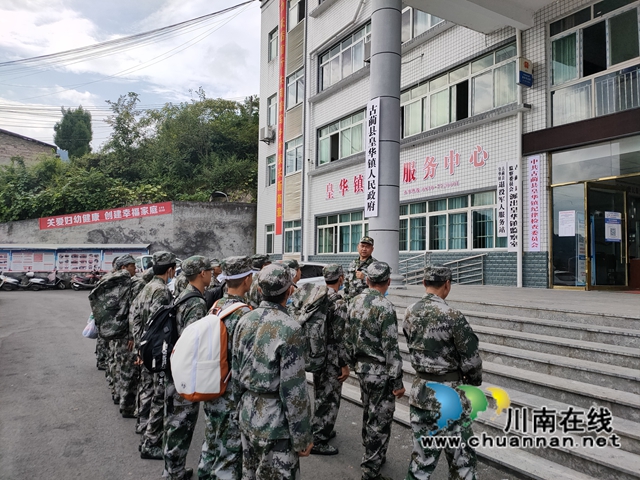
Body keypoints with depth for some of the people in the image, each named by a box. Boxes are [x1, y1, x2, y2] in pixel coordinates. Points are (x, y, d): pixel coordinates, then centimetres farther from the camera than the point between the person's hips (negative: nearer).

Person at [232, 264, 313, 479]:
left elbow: (236, 372, 8)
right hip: (276, 421, -7)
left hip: (248, 416, 7)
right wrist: (302, 437, -11)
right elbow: (293, 389, -20)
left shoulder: (245, 321, 0)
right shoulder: (289, 328, -21)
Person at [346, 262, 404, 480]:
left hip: (362, 368, 8)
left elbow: (349, 338, 10)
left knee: (368, 414, 22)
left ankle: (372, 457, 38)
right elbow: (391, 348, -20)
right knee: (379, 421, 4)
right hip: (380, 372, -8)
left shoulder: (354, 303, 3)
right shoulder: (385, 307, -21)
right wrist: (398, 381, -14)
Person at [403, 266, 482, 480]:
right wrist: (474, 381, 6)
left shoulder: (410, 313, 0)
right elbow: (471, 359, -13)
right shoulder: (452, 316, -18)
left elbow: (414, 348, 7)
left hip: (419, 391, 6)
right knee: (462, 459, 11)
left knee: (422, 455, 18)